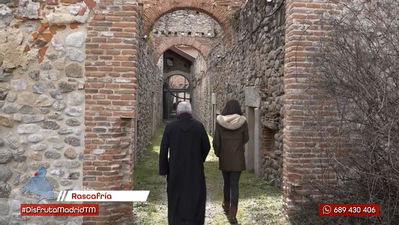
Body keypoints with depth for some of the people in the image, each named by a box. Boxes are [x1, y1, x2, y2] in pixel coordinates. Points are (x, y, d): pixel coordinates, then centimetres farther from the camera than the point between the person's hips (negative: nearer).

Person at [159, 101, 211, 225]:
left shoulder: (170, 126, -8)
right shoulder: (199, 126, -7)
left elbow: (163, 150, -6)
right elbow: (206, 147, 2)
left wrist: (163, 169, 4)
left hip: (175, 170, 1)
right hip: (195, 170, 0)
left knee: (176, 199, 15)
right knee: (195, 198, 12)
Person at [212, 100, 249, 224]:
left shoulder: (219, 121, -6)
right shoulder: (242, 122, -7)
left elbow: (215, 141, -5)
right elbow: (245, 139, 4)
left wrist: (217, 153, 11)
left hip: (224, 158, 1)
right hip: (237, 158, -1)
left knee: (226, 182, 19)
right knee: (234, 185, 2)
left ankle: (226, 206, 37)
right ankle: (232, 214, 1)